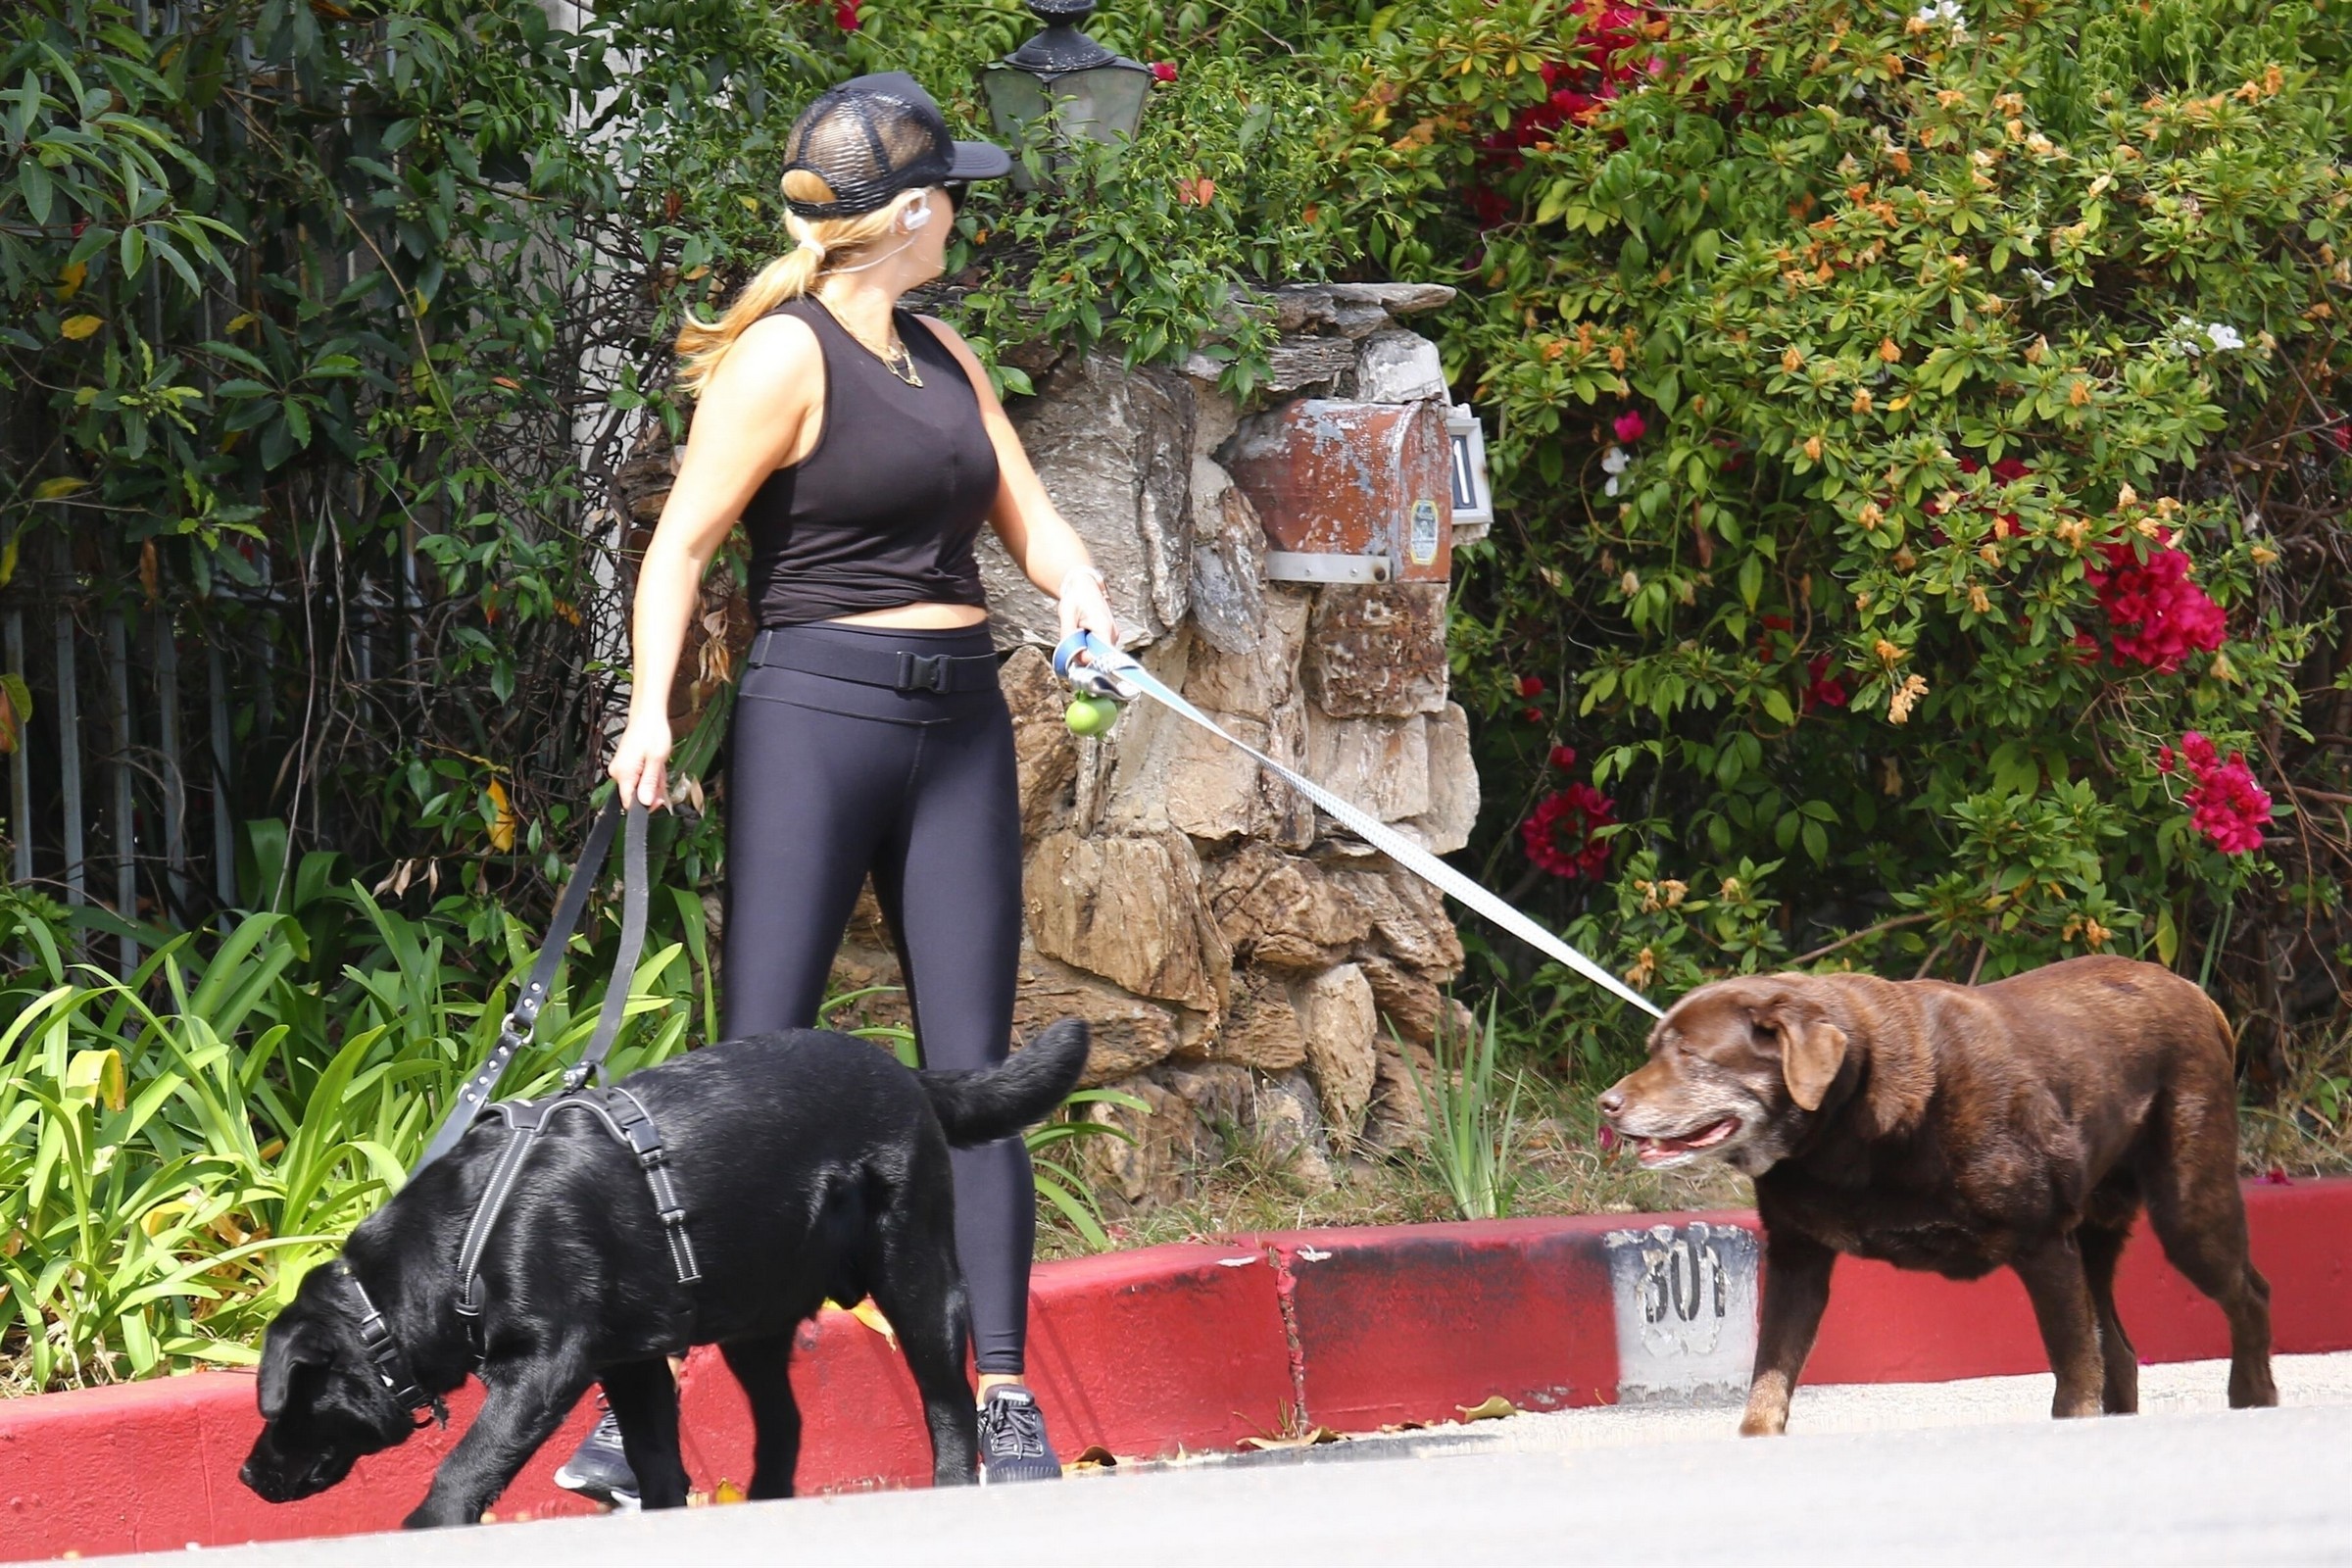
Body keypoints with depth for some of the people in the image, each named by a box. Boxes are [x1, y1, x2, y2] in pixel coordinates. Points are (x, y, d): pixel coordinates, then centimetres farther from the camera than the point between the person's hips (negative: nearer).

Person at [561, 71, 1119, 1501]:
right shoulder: (786, 356, -8)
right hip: (818, 719, -7)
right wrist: (651, 711, -21)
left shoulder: (942, 355, 15)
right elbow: (685, 541, -10)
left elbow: (1025, 509, 15)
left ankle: (1006, 1408, 4)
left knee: (974, 1069, 3)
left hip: (957, 730, 7)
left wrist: (1080, 591, -7)